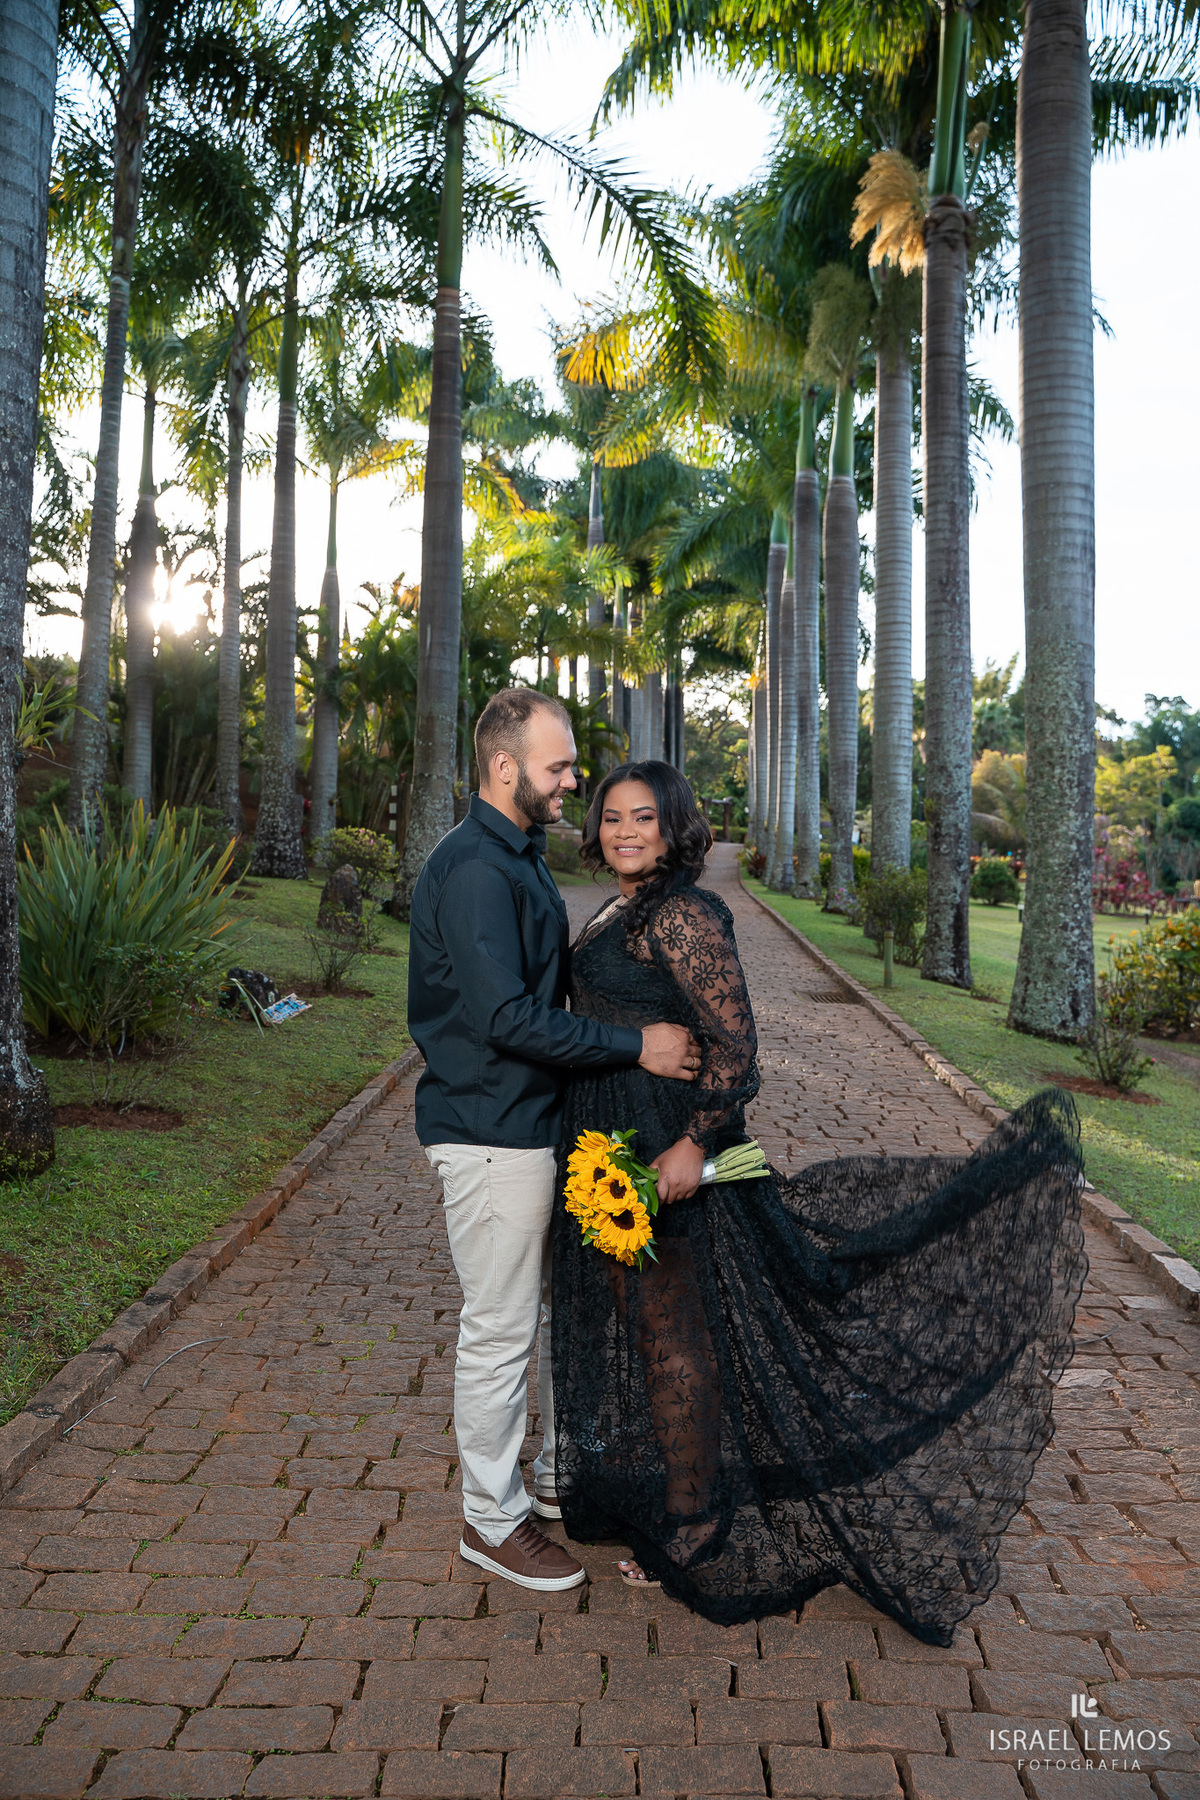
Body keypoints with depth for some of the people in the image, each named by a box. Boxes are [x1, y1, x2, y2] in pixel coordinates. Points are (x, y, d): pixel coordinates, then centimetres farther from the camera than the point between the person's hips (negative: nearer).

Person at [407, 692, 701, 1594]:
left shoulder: (519, 856, 13)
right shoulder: (473, 869, -20)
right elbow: (506, 1017, -26)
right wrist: (635, 1045, -21)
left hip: (537, 1121, 10)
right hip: (490, 1134, -10)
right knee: (500, 1330, 3)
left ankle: (559, 1474, 38)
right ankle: (492, 1519, 21)